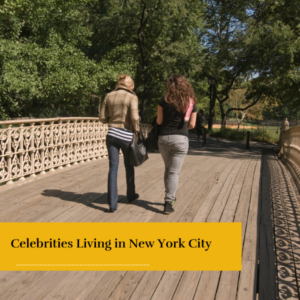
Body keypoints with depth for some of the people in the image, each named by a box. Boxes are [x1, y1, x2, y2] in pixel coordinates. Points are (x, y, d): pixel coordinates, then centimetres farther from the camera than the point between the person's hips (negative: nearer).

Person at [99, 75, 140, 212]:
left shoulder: (109, 96, 6)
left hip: (112, 134, 3)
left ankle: (112, 204, 3)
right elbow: (134, 118, -16)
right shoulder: (132, 97, -6)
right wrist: (137, 131, -1)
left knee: (113, 168, 5)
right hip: (126, 136, -3)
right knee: (129, 166, 17)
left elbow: (102, 117, 6)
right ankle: (130, 195, 35)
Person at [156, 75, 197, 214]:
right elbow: (192, 124, 4)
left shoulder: (164, 100, -2)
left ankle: (170, 197, 28)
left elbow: (159, 121, -1)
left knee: (168, 169, 18)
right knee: (174, 171, 1)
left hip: (163, 138, 1)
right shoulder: (191, 103, 3)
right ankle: (168, 202, -1)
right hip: (181, 139, -1)